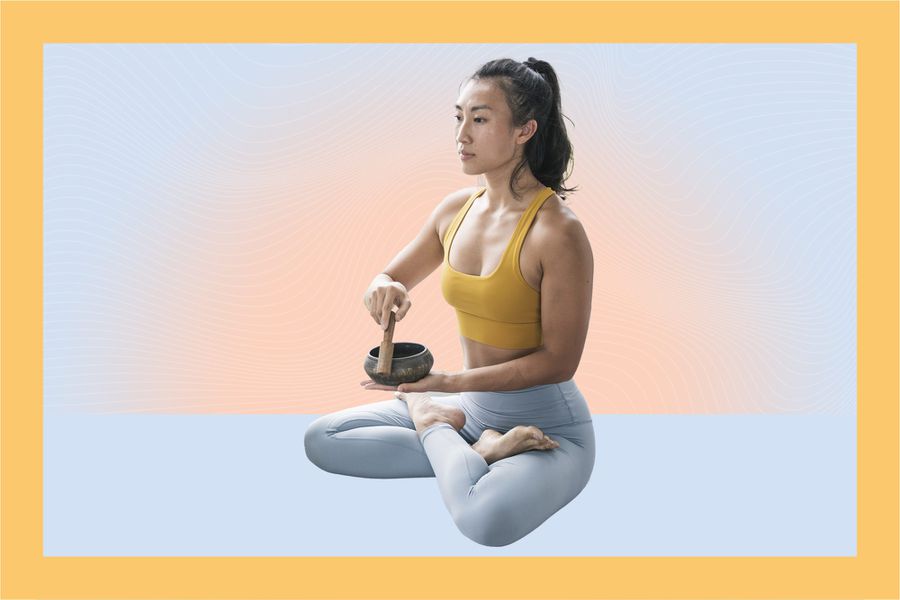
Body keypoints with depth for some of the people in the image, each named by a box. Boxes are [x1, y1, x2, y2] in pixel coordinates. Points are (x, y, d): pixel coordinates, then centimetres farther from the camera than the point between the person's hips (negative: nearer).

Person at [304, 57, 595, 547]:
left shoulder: (557, 231, -20)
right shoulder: (456, 209, 1)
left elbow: (558, 361, -17)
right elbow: (389, 280, 14)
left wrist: (449, 383, -21)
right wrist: (384, 290, -12)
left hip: (546, 425, -7)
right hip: (470, 407, 7)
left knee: (486, 517, -37)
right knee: (320, 439, -2)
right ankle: (481, 450, -5)